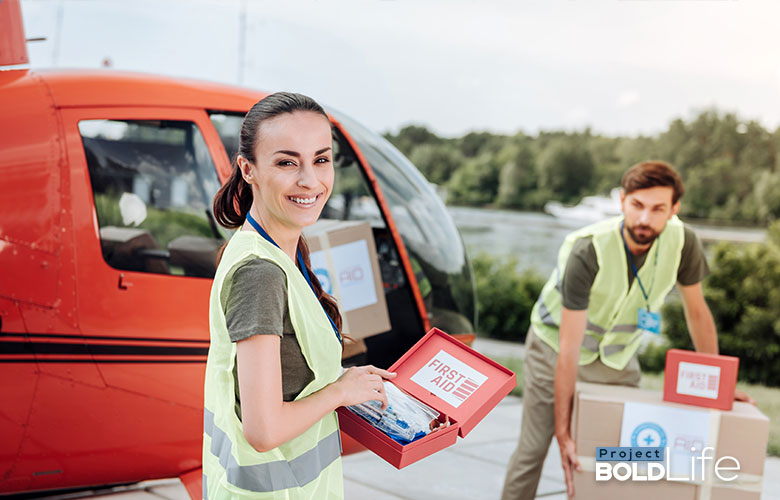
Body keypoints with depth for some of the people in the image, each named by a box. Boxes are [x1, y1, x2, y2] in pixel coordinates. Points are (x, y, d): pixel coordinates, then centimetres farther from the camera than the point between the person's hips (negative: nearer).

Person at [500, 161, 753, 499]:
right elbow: (569, 349, -31)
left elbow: (697, 311, -3)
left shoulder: (682, 243, -22)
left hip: (619, 357, 4)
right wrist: (563, 433, -30)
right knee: (532, 452, -4)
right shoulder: (587, 252, -34)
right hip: (555, 348, -4)